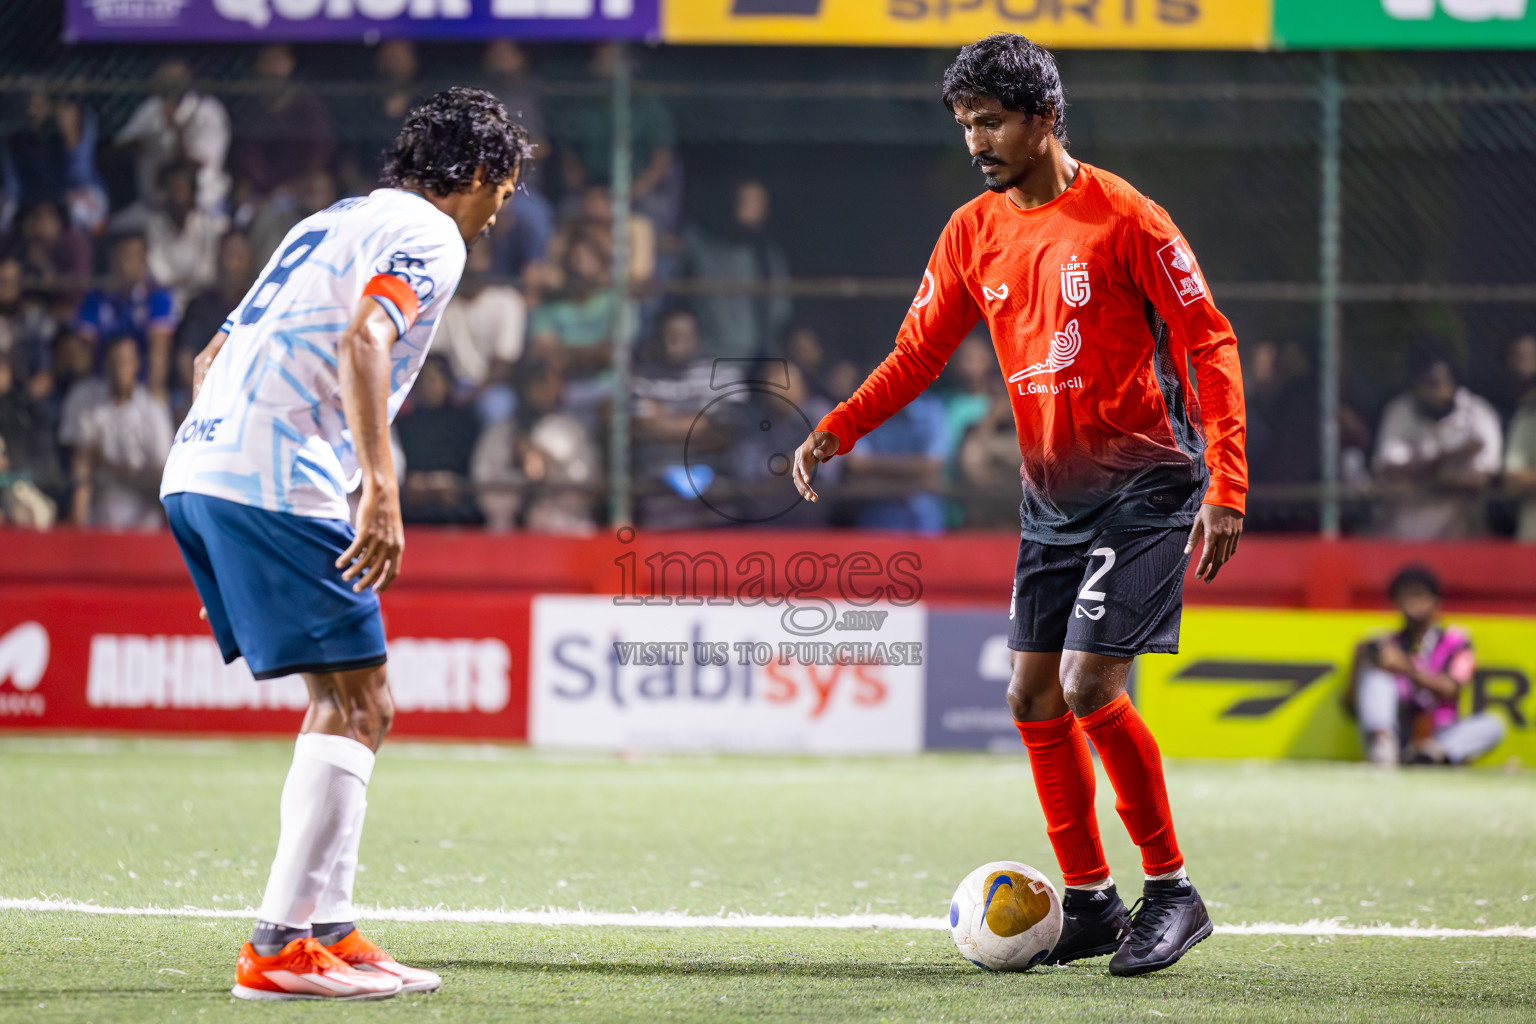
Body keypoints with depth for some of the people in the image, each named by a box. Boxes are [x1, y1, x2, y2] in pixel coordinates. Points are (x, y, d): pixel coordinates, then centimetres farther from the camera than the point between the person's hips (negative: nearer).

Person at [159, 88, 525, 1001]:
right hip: (277, 485, -9)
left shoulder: (333, 223, 26)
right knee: (359, 704, -7)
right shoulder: (429, 235, -1)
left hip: (196, 472, 9)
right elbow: (363, 340, -20)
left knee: (349, 703, 15)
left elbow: (217, 355, 29)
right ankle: (281, 948, -11)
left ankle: (329, 932, 14)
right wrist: (381, 489, -28)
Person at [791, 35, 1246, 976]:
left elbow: (1209, 344, -11)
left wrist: (1225, 490, -17)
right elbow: (919, 353, 11)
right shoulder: (972, 234, 6)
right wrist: (836, 431, -5)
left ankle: (1172, 892, -3)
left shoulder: (1123, 219, -12)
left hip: (1145, 483, -7)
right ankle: (1090, 903, 16)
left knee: (1088, 685, -16)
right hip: (1052, 496, 7)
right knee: (1034, 697, 4)